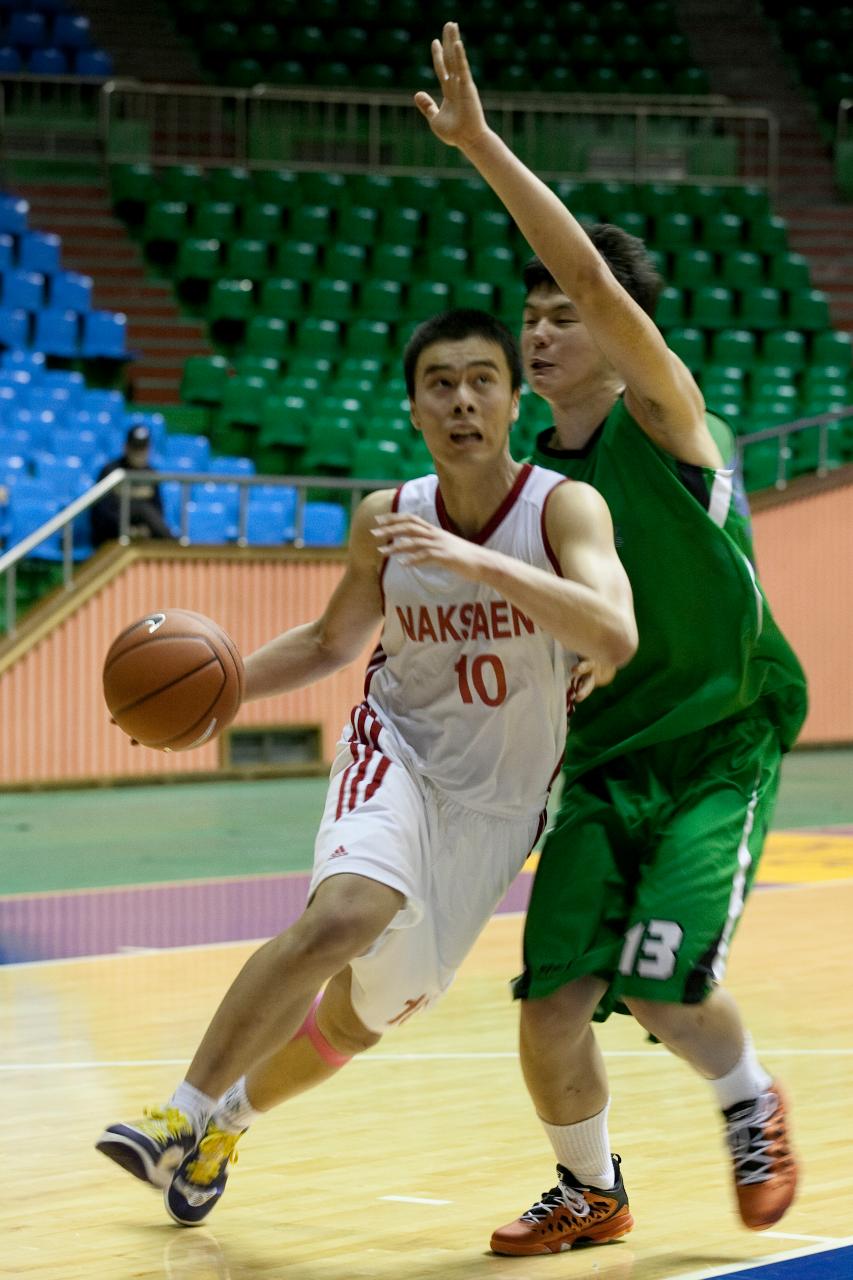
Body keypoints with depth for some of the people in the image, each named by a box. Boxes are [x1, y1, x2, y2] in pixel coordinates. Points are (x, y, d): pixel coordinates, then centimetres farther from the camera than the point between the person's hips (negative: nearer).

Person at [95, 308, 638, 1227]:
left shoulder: (563, 507, -20)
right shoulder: (385, 519, -10)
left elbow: (617, 639, -38)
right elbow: (332, 641, 9)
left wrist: (475, 563, -45)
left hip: (499, 800, 0)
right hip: (398, 752, 0)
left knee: (367, 1014, 10)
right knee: (343, 915, -31)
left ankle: (226, 1120, 37)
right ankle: (184, 1114, -19)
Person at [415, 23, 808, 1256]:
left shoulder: (663, 416, -10)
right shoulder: (534, 484, 7)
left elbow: (593, 273, -27)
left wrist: (481, 146, -30)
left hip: (722, 749, -5)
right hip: (604, 760, 5)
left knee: (662, 985, -20)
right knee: (554, 1005, -7)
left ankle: (754, 1105, 14)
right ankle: (589, 1190, 21)